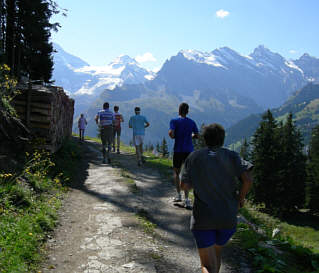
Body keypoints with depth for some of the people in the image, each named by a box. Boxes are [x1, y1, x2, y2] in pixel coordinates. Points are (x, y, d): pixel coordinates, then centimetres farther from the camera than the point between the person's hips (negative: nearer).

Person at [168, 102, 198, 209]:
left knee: (176, 172, 16)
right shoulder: (192, 122, 6)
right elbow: (196, 136, 10)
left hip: (178, 150, -3)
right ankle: (186, 199, 0)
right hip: (189, 150, 3)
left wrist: (172, 135, 2)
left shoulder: (174, 121, -6)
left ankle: (178, 195, 14)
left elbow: (171, 134, -19)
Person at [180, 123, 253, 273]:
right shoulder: (232, 156, -1)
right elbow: (248, 180, -14)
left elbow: (184, 185, -2)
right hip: (228, 218, 2)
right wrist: (240, 198, 3)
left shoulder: (194, 157, 0)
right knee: (216, 251, 28)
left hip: (202, 218, -1)